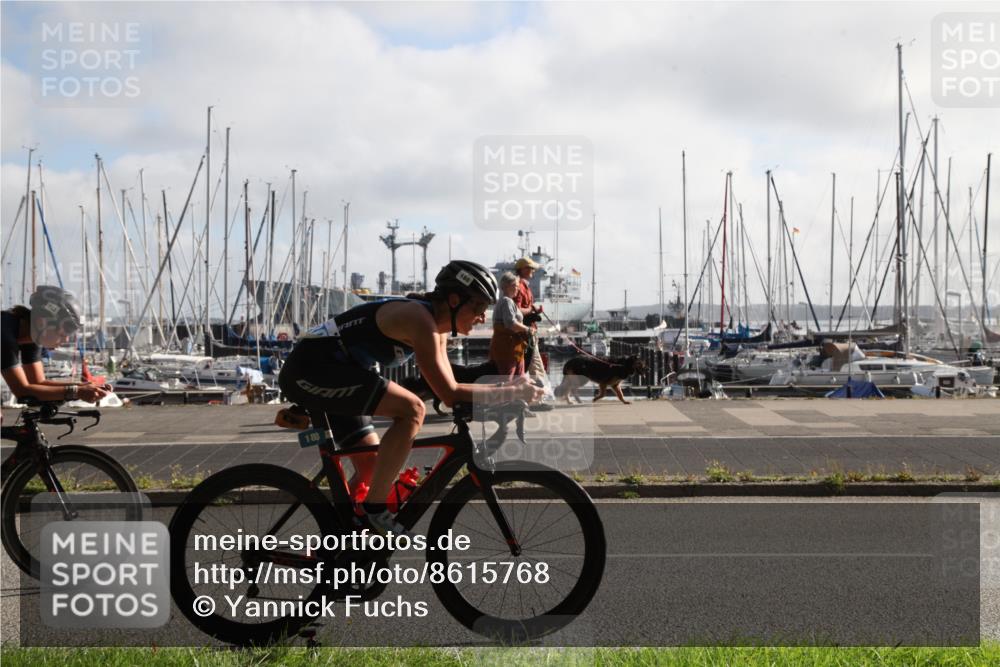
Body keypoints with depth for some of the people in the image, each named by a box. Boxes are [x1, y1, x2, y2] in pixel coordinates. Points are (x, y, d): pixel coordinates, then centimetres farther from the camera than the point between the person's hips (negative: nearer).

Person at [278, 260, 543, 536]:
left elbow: (446, 389, 12)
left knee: (372, 467, 12)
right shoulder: (420, 319, -20)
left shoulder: (437, 327, 9)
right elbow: (450, 394, -24)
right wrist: (513, 392, -19)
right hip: (310, 370, -11)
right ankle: (375, 510, -17)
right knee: (411, 409, -23)